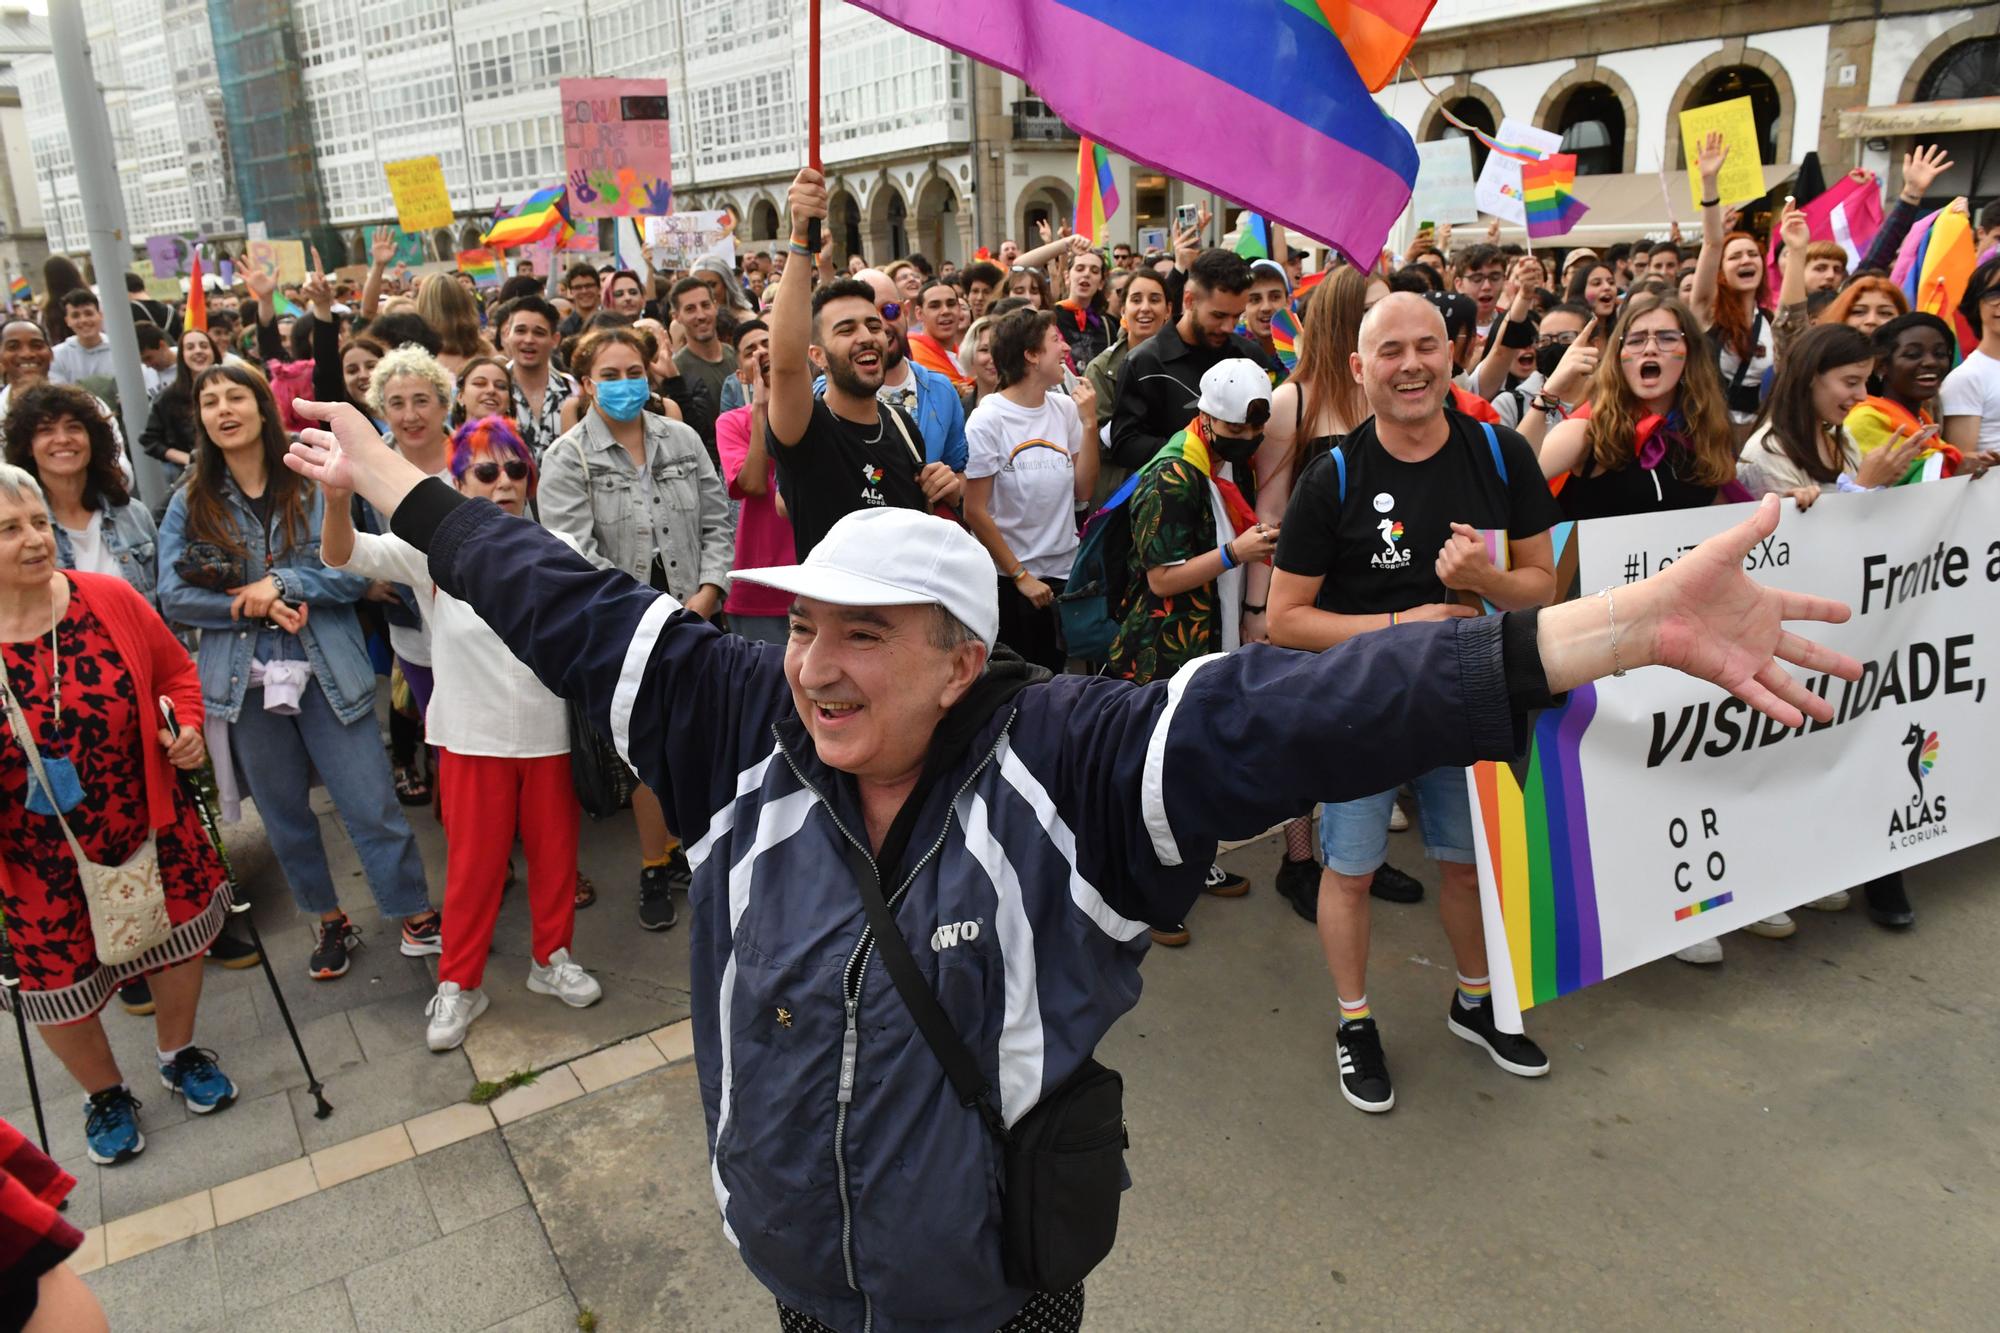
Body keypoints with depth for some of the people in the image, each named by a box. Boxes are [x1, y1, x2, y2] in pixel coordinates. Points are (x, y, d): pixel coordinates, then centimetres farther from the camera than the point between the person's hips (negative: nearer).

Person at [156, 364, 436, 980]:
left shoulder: (316, 487, -2)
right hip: (245, 682, 3)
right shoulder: (190, 504, 5)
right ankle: (330, 922, 32)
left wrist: (280, 586, -17)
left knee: (372, 804, -2)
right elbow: (173, 595, 0)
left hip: (329, 673, -3)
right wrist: (251, 607, -13)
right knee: (284, 814, 14)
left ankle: (416, 916, 13)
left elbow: (358, 571, -8)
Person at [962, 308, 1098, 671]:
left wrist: (1089, 423, -8)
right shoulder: (988, 419, -14)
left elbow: (1083, 491, 0)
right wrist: (1020, 576, -11)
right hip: (1006, 579, -5)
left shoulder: (1066, 409, 0)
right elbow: (975, 512, -12)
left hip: (1063, 573, 5)